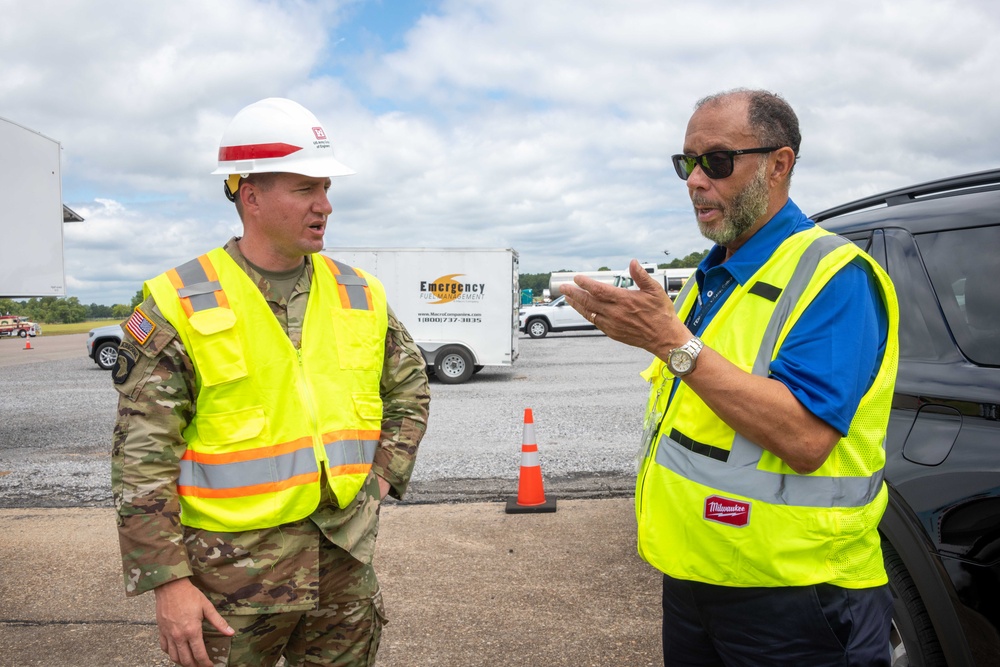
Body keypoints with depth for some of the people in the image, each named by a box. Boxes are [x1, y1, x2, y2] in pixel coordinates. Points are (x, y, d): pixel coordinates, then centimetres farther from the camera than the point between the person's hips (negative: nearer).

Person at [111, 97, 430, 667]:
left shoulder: (360, 295, 3)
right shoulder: (180, 305, -9)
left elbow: (410, 390, 17)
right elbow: (143, 458, -9)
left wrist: (384, 476, 6)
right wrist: (167, 581, -12)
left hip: (346, 559, 4)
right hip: (234, 571, -4)